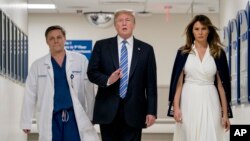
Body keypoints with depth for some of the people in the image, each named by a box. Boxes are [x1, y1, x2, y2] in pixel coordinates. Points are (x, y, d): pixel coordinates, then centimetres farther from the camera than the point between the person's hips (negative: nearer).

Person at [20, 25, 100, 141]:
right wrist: (26, 122, 4)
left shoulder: (80, 60, 4)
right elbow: (30, 95, 7)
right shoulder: (37, 65, 7)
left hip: (75, 117, -1)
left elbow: (89, 90, 3)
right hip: (51, 119, 1)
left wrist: (91, 115, 1)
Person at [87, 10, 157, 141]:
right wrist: (108, 80, -19)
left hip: (134, 111, 0)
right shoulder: (101, 46, 6)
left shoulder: (146, 49, 7)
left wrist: (151, 111, -2)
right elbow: (92, 72, 2)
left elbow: (150, 83, 4)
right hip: (108, 110, 0)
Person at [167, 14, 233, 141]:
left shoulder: (218, 53, 3)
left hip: (209, 102, 0)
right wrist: (176, 107, -8)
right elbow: (178, 82, 1)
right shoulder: (183, 52, 3)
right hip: (189, 102, 0)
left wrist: (225, 113, 0)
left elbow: (221, 84, 3)